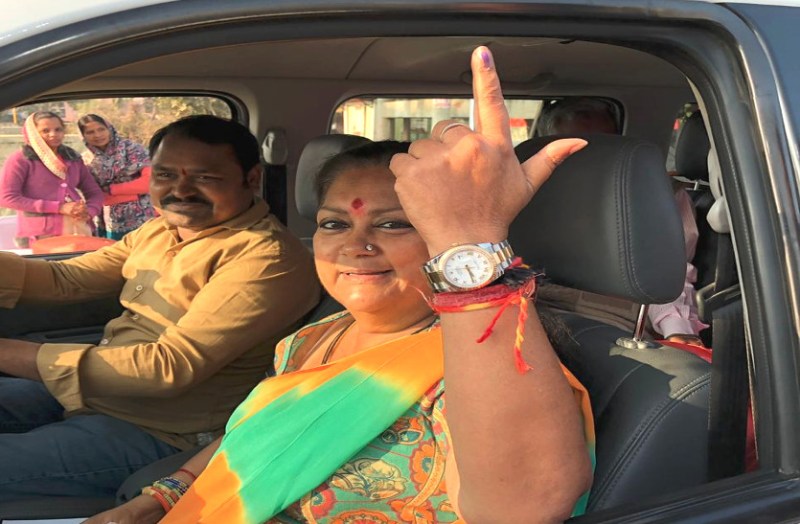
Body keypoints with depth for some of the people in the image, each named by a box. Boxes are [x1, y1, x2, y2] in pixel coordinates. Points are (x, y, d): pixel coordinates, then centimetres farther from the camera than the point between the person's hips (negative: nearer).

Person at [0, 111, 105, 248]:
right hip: (39, 236, -5)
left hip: (78, 232, 5)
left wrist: (88, 212, -9)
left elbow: (95, 193, 16)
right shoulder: (20, 159, -1)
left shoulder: (73, 158, 15)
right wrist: (59, 208, -15)